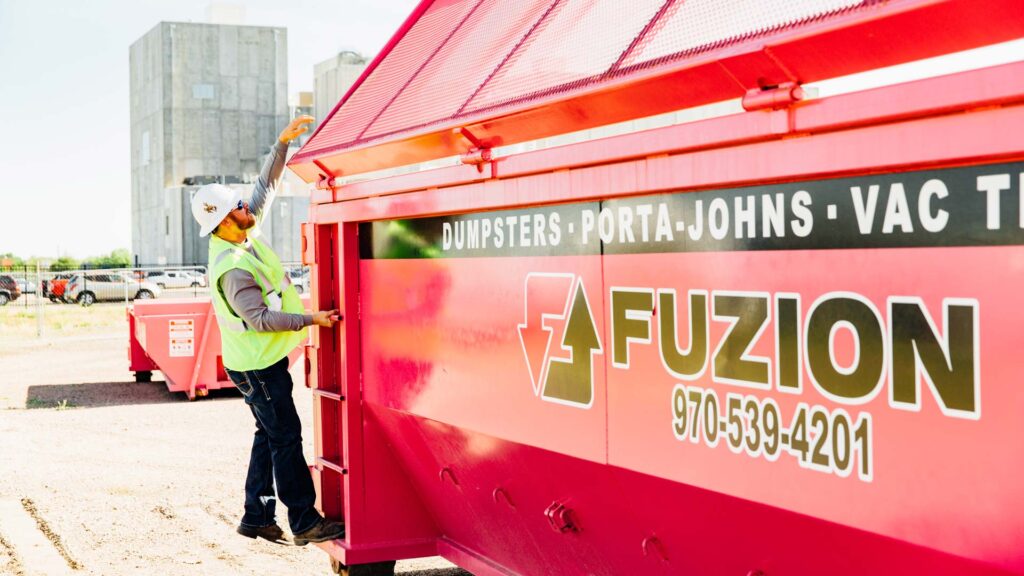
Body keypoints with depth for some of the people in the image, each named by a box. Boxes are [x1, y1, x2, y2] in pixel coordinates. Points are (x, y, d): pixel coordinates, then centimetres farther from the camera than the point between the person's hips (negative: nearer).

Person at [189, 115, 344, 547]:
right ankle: (305, 523, 2)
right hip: (257, 365, -9)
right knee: (286, 438, -5)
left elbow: (265, 188, 11)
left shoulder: (243, 238, 2)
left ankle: (257, 517, 21)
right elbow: (260, 319, -24)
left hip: (263, 360, 9)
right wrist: (311, 319, -20)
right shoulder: (233, 268, -24)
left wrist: (282, 144, 3)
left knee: (270, 436, 14)